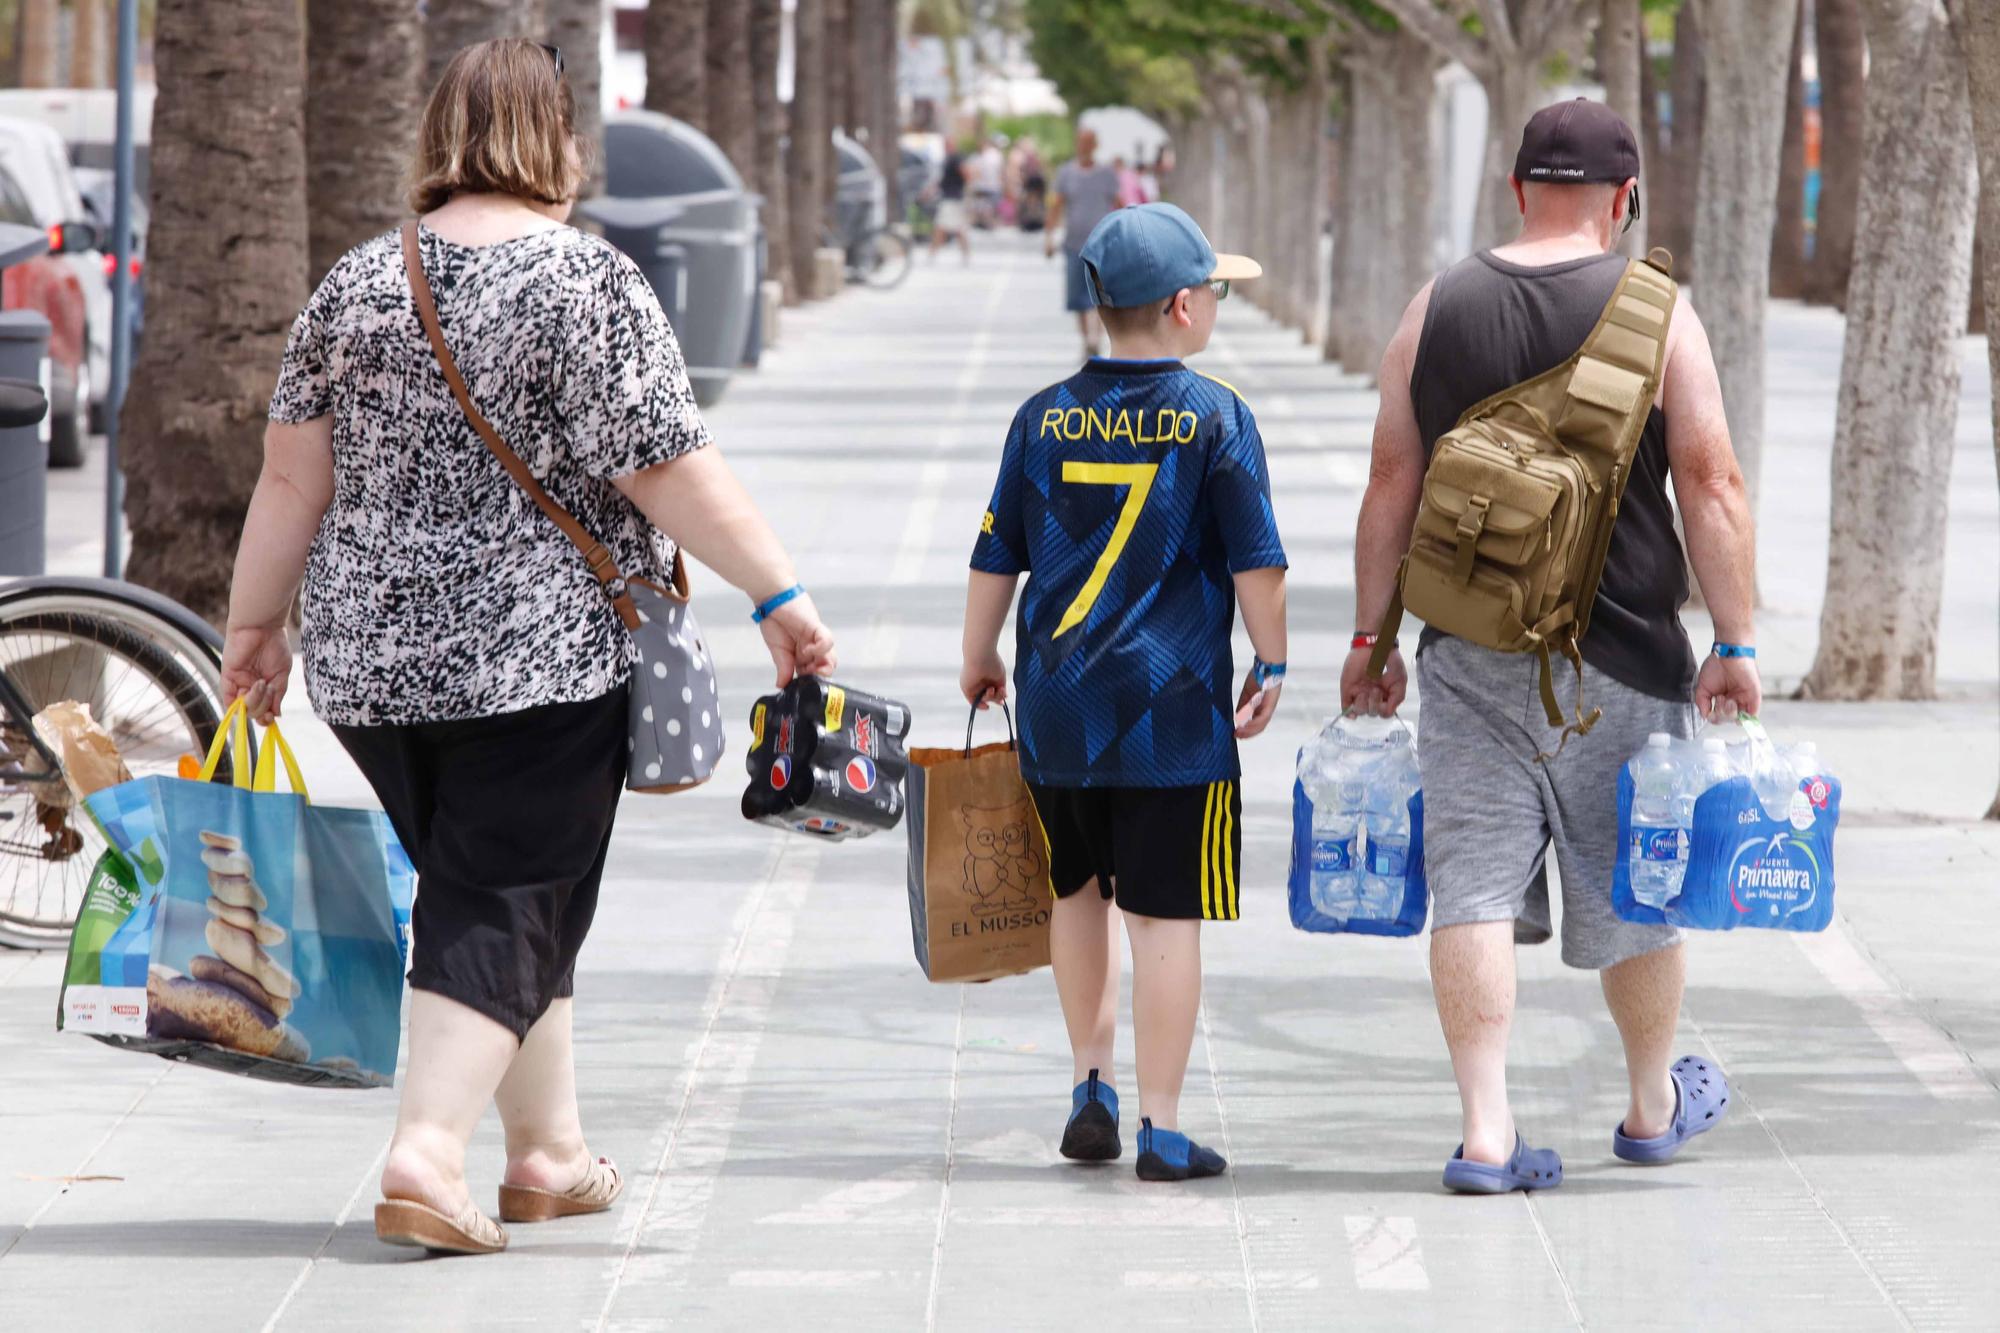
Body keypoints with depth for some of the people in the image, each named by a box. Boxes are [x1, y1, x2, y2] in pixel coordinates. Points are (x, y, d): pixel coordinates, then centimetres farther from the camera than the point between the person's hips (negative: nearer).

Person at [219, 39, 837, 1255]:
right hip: (541, 655, -5)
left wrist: (256, 623, 16)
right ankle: (429, 1152, -17)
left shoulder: (357, 286, 7)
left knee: (484, 891, 17)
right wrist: (782, 596, -6)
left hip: (375, 656, 6)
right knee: (507, 911, -3)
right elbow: (669, 471, -12)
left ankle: (550, 1152, 23)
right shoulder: (587, 283, -9)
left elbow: (293, 478, 8)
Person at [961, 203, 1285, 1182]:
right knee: (1163, 915, -1)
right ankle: (1161, 1130, -1)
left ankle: (1091, 1084, 21)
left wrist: (978, 660, 24)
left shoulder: (1045, 418, 4)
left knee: (1079, 890, 22)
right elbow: (1256, 558, -6)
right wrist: (1271, 666, 6)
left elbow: (996, 557, 9)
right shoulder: (1213, 416, -6)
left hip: (1057, 702, 4)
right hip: (1173, 705, -4)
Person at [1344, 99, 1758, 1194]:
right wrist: (1735, 646, -3)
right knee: (1635, 884, 13)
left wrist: (1373, 636, 12)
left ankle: (1485, 1130, -7)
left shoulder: (1437, 310, 3)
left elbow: (1392, 484, 5)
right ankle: (1654, 1106, 29)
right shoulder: (1654, 313, -4)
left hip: (1472, 651, 2)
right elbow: (1709, 484, -7)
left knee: (1475, 884, 1)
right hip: (1621, 654, -2)